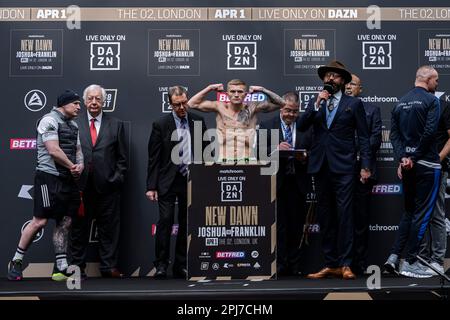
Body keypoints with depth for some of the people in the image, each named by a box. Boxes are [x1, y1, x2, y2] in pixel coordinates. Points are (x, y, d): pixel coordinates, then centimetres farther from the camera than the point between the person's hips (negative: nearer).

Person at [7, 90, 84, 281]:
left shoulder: (73, 125, 18)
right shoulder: (50, 120, -9)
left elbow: (77, 149, 19)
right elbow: (54, 151, -18)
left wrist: (80, 165, -3)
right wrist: (72, 166, -7)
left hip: (68, 179, 8)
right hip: (49, 177, -8)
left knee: (65, 223, 5)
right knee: (40, 221, -9)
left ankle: (61, 268, 8)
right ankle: (16, 261, 5)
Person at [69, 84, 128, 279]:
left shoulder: (116, 125, 9)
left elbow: (122, 157, 9)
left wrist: (117, 177, -1)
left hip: (107, 185, 1)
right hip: (81, 185, 0)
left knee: (109, 227, 5)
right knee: (79, 227, 6)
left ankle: (108, 267, 14)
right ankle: (77, 266, 15)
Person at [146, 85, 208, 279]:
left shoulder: (198, 122, 6)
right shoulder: (161, 125, -2)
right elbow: (153, 159, -3)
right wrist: (151, 187, -7)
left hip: (192, 181, 3)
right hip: (168, 181, -3)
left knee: (186, 223, 7)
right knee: (165, 221, -9)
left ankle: (180, 265, 16)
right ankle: (161, 265, 1)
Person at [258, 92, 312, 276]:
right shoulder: (266, 126, 5)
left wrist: (305, 158, -12)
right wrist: (275, 148, -19)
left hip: (298, 183, 2)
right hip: (277, 183, -2)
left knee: (296, 226, 6)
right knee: (278, 225, -1)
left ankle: (294, 266, 14)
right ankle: (280, 266, 3)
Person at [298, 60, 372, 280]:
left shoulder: (354, 103, 7)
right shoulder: (315, 103, 16)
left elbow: (363, 137, 3)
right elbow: (301, 127, 1)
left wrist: (365, 166, -4)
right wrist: (317, 104, -7)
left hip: (343, 167, -4)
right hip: (321, 166, 4)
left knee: (344, 214, -8)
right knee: (325, 216, 6)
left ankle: (345, 264, -4)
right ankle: (330, 264, 11)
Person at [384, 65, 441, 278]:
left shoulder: (400, 103, 12)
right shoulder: (431, 100, -8)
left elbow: (394, 134, 5)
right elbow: (430, 132, -19)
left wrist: (402, 158, -3)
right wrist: (414, 157, -11)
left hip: (406, 165, 7)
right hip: (426, 164, -7)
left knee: (409, 211, 17)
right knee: (421, 213, 0)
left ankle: (394, 256, 9)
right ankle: (409, 262, 2)